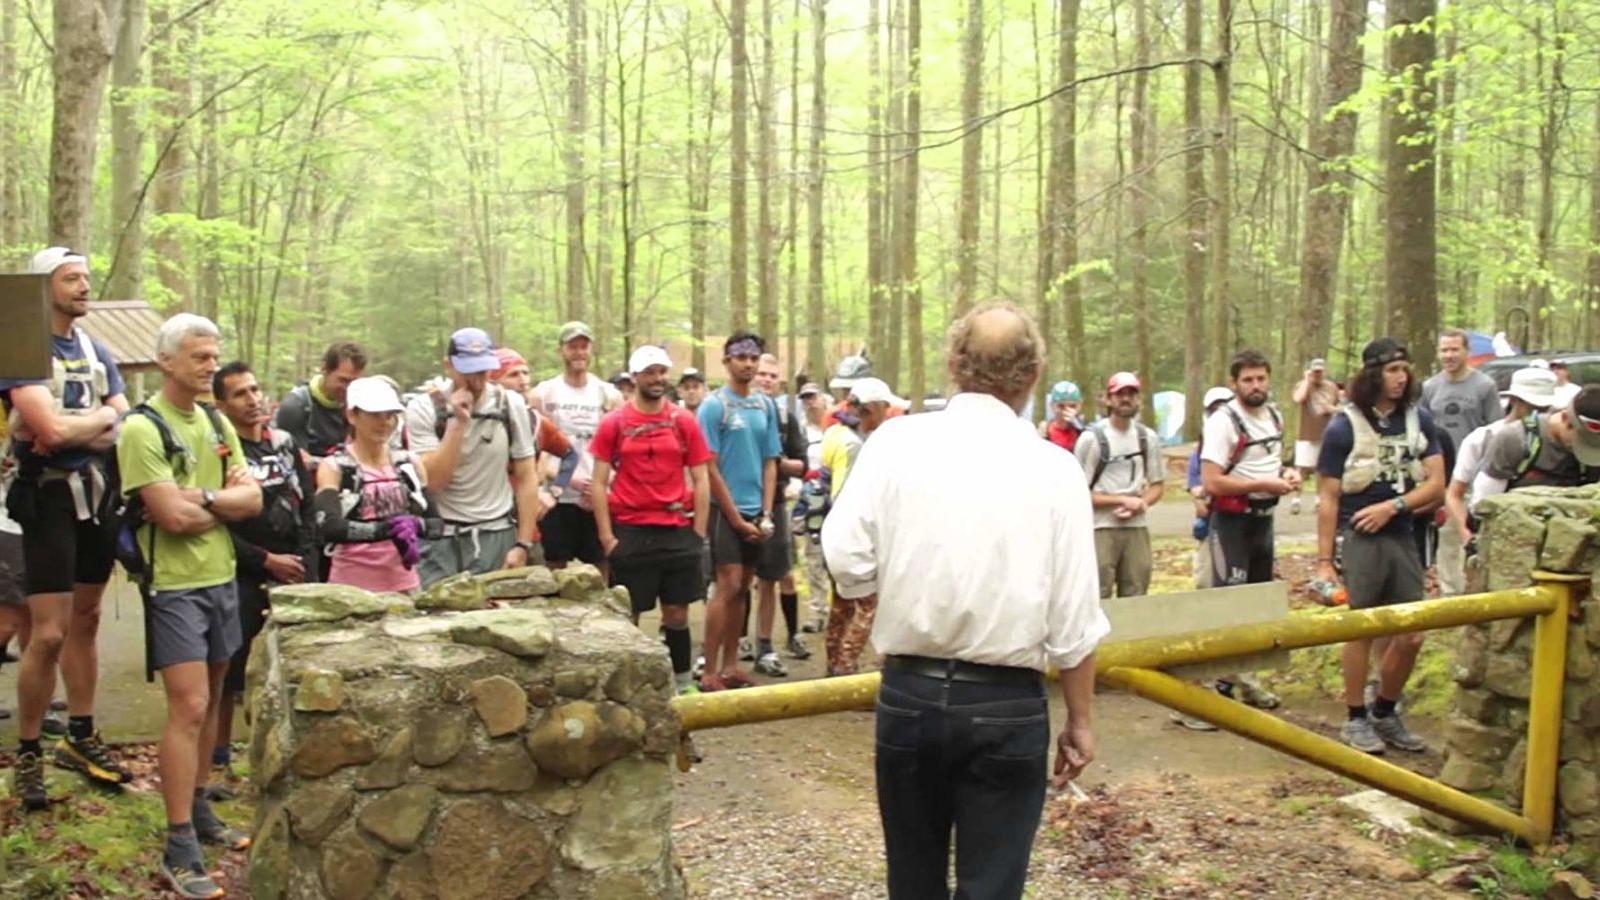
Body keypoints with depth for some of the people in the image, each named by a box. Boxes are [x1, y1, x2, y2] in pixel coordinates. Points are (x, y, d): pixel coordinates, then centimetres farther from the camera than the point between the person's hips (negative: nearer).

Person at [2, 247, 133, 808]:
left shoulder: (96, 351, 11)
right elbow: (51, 428, -23)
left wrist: (71, 431, -14)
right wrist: (101, 417, -5)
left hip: (98, 493, 7)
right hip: (49, 496, -7)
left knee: (86, 621, 14)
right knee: (49, 634, -8)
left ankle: (81, 738, 25)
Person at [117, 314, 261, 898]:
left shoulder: (216, 422, 11)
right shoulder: (142, 428, -13)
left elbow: (253, 501, 4)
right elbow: (173, 516, -20)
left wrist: (202, 497, -13)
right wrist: (227, 500, -5)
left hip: (222, 577, 7)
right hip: (175, 585, -7)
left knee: (209, 701, 14)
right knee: (188, 707, -10)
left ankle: (199, 811, 26)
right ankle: (180, 850, -6)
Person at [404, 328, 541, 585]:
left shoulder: (510, 405, 1)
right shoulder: (423, 408, -4)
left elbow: (527, 478, 2)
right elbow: (433, 481, -12)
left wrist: (523, 545, -3)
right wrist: (458, 422, -17)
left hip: (497, 535, 1)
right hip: (439, 538, -1)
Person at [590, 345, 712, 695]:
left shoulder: (685, 421, 4)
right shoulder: (613, 423, -1)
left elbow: (700, 480, 7)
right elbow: (599, 483, 0)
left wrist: (698, 533, 1)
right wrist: (607, 537, -6)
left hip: (677, 531, 2)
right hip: (630, 533, -2)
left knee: (677, 614, 8)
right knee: (627, 617, 5)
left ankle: (683, 683, 19)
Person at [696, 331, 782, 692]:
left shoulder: (767, 406, 10)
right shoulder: (714, 406, -7)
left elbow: (770, 462, 11)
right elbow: (709, 468, -9)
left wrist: (766, 514, 1)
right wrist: (737, 518, -11)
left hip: (755, 513, 5)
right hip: (725, 510, -5)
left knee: (741, 588, 9)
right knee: (728, 587, -9)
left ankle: (730, 665, 18)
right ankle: (710, 672, -4)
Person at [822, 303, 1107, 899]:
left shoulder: (896, 442, -5)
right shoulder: (1055, 469, -6)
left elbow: (847, 562, -10)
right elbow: (1074, 620, -6)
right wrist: (1079, 722, 6)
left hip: (908, 693, 2)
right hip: (1008, 705, -1)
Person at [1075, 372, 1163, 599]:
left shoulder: (1148, 437, 10)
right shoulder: (1093, 437, -6)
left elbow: (1157, 485, 16)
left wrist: (1140, 504, -5)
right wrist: (1123, 500, -11)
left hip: (1137, 528, 5)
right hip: (1101, 528, -5)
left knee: (1135, 597, 8)